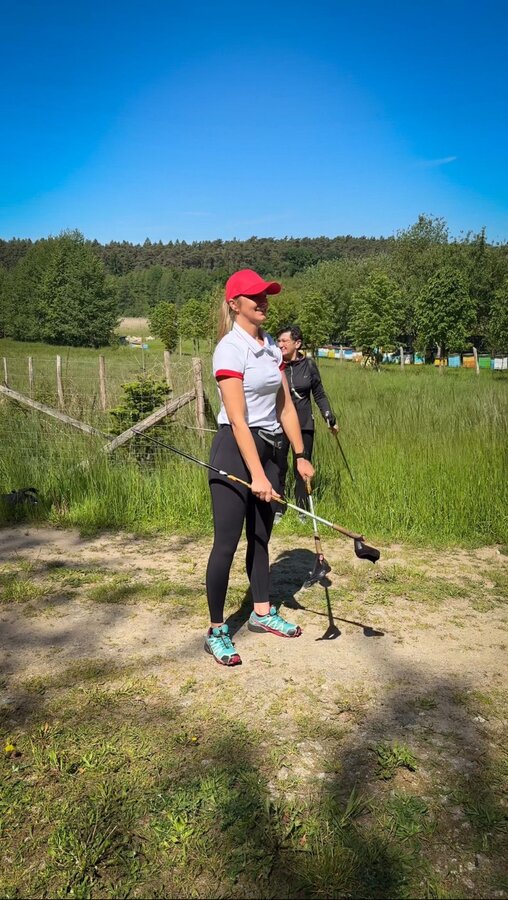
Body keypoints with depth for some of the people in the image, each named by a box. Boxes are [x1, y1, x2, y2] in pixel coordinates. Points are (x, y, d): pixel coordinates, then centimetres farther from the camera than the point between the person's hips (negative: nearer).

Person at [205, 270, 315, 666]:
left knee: (261, 537, 18)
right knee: (227, 542, -4)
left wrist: (300, 455, 10)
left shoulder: (272, 347, 10)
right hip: (234, 449, -8)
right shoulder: (230, 348, -14)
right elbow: (238, 420, -20)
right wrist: (257, 475, -23)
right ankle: (216, 631, 10)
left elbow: (285, 406, 12)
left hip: (268, 447, 8)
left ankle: (262, 612, 33)